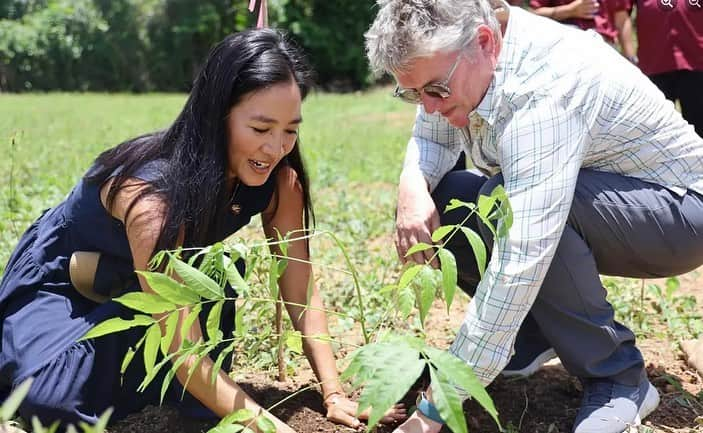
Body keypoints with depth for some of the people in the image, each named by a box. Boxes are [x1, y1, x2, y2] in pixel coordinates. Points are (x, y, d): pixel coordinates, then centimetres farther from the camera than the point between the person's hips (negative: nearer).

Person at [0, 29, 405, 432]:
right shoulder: (153, 195, -39)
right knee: (57, 399, -29)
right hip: (58, 282, -5)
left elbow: (301, 291, -14)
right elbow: (184, 351, -41)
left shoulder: (279, 180, -21)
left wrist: (335, 394, -23)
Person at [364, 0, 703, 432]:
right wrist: (413, 187, -19)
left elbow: (520, 261, -41)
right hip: (591, 206, 8)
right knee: (432, 203, -8)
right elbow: (432, 139, 7)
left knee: (503, 204, -34)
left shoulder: (544, 86, -35)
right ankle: (535, 334, 7)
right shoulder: (451, 61, -10)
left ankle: (617, 378, -17)